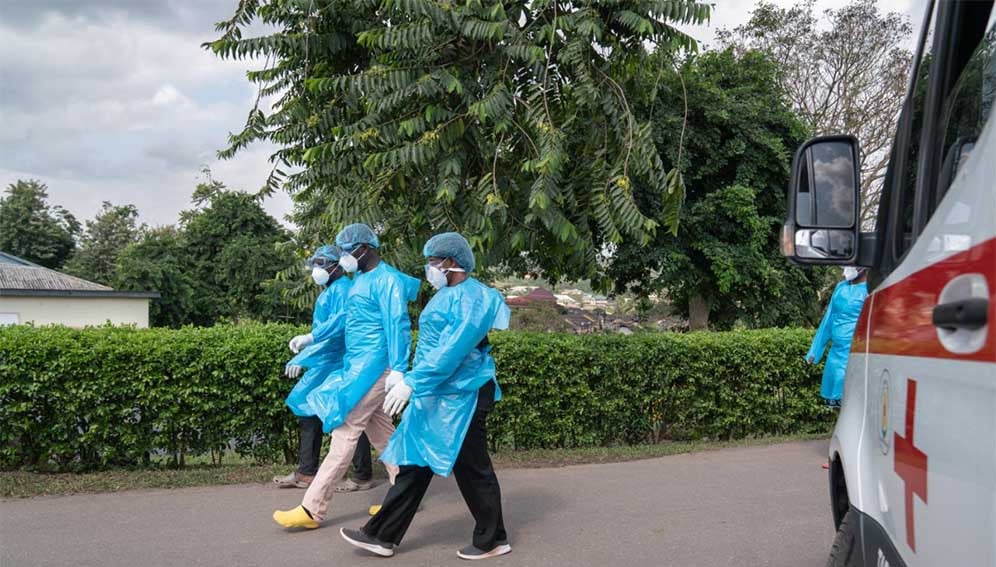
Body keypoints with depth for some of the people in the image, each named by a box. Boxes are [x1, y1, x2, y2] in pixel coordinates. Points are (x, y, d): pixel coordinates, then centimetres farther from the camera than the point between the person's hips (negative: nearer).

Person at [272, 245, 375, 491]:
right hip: (325, 364, 11)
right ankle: (306, 472, 22)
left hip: (338, 365, -11)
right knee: (309, 412, 13)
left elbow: (342, 321, -28)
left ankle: (363, 477, 5)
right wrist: (302, 359, 22)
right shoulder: (329, 292, 19)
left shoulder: (342, 288, -11)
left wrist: (309, 338, -31)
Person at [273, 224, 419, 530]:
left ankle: (313, 509, -4)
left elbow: (397, 324, -21)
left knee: (345, 431, -8)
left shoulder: (386, 280, -14)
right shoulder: (361, 279, 15)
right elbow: (345, 319, 25)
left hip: (372, 367, -10)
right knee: (380, 430, 13)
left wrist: (397, 369, -28)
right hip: (358, 365, 10)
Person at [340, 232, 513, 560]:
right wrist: (413, 383, 22)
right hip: (436, 397, 10)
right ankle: (382, 535, 16)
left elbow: (453, 349, -26)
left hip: (461, 397, -10)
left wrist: (412, 382, -28)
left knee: (472, 469, 1)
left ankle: (493, 541, 17)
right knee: (413, 463, 10)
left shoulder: (473, 297, -16)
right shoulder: (446, 294, 14)